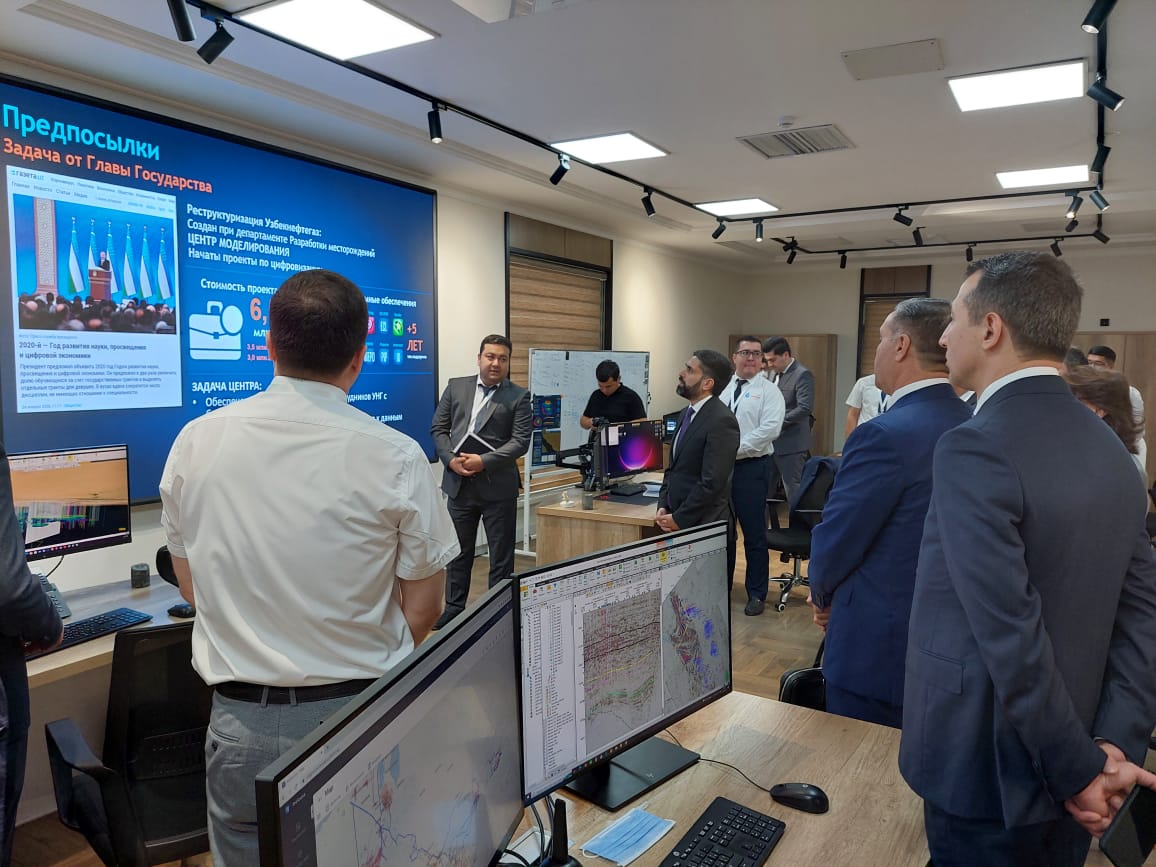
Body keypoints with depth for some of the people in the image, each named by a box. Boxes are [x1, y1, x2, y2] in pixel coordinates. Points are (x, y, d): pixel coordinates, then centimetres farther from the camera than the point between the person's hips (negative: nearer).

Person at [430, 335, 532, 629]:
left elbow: (520, 441, -10)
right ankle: (454, 608, 29)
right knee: (458, 551, 15)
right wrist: (451, 459, -10)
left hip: (498, 485, -3)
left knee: (501, 555, 8)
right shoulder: (456, 387, 7)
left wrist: (484, 461, -19)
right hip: (459, 483, 3)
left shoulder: (519, 396, -3)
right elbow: (439, 428, 6)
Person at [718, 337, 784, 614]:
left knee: (754, 534, 4)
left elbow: (770, 428, -16)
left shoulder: (769, 391, -4)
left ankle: (756, 594, 18)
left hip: (751, 467, -5)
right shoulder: (722, 388, 11)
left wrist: (735, 449, -19)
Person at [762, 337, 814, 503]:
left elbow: (805, 408, -21)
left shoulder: (803, 375, -11)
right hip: (771, 442, 8)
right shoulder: (774, 373, 14)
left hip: (791, 444, -8)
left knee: (794, 490, -1)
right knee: (764, 488, 12)